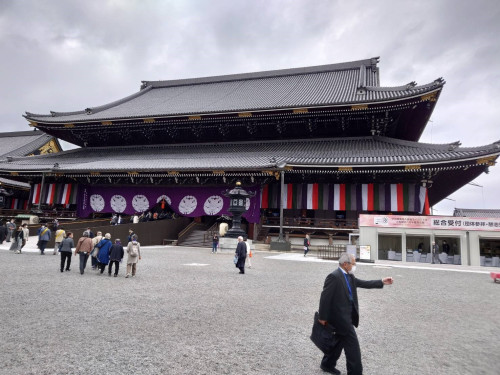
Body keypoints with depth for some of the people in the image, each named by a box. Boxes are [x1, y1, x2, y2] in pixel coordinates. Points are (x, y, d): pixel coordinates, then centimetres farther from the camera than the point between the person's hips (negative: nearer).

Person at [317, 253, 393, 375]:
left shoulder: (350, 276, 6)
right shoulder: (334, 277, -23)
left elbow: (363, 283, 13)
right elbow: (325, 297, -22)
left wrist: (381, 282, 6)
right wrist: (323, 317, -19)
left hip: (346, 316, 10)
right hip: (341, 317, -10)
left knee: (339, 341, 22)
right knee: (353, 345, 1)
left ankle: (327, 364, 38)